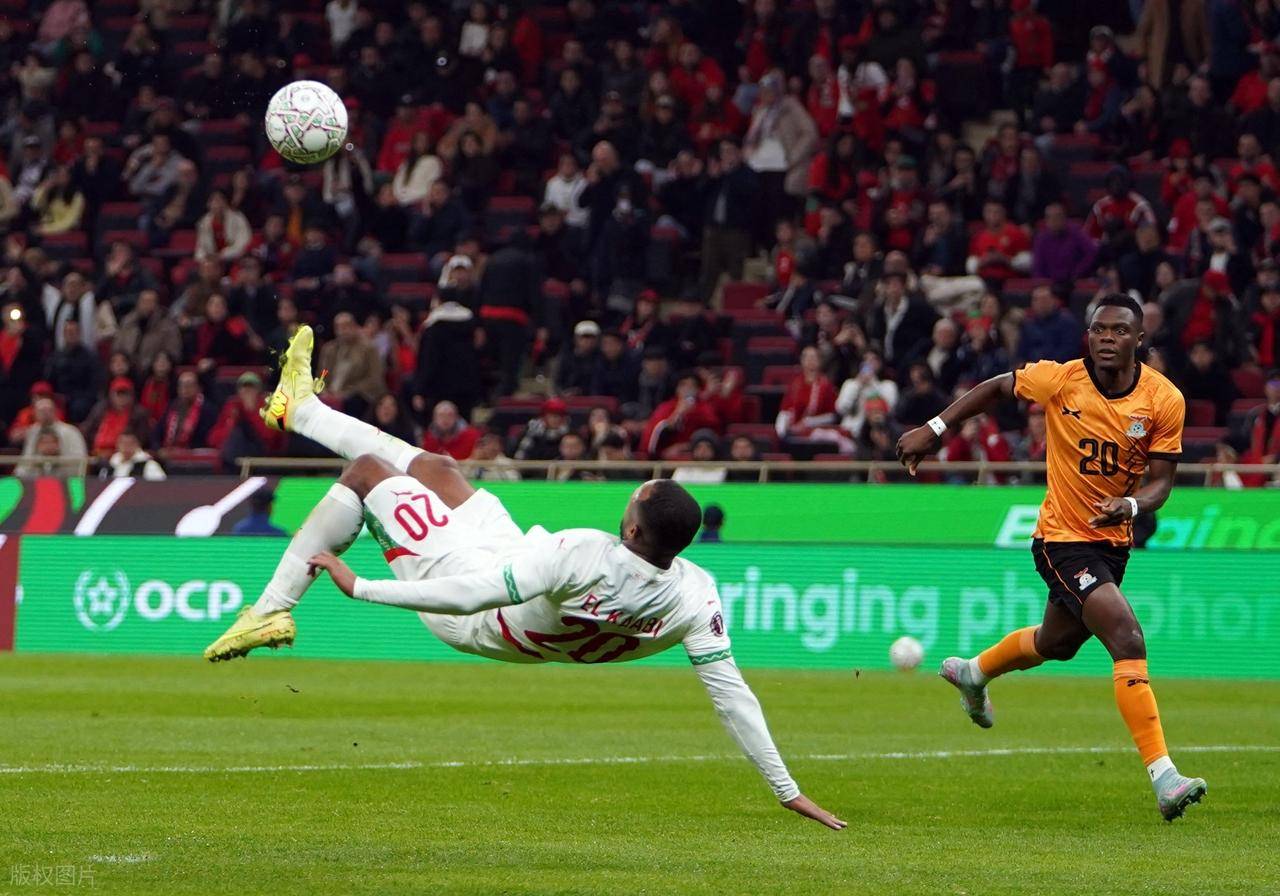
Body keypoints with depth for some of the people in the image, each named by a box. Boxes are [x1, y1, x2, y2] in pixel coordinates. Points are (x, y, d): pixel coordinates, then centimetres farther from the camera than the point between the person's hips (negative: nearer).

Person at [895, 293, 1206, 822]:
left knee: (1056, 643, 27)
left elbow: (1161, 481, -7)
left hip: (1113, 540, 5)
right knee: (1128, 641, -22)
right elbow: (997, 388, 2)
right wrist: (934, 430, 1)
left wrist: (1132, 505, -29)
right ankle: (1162, 777, -24)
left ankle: (973, 673, 59)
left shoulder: (1165, 400, -11)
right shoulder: (1060, 380, -16)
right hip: (1063, 540, -5)